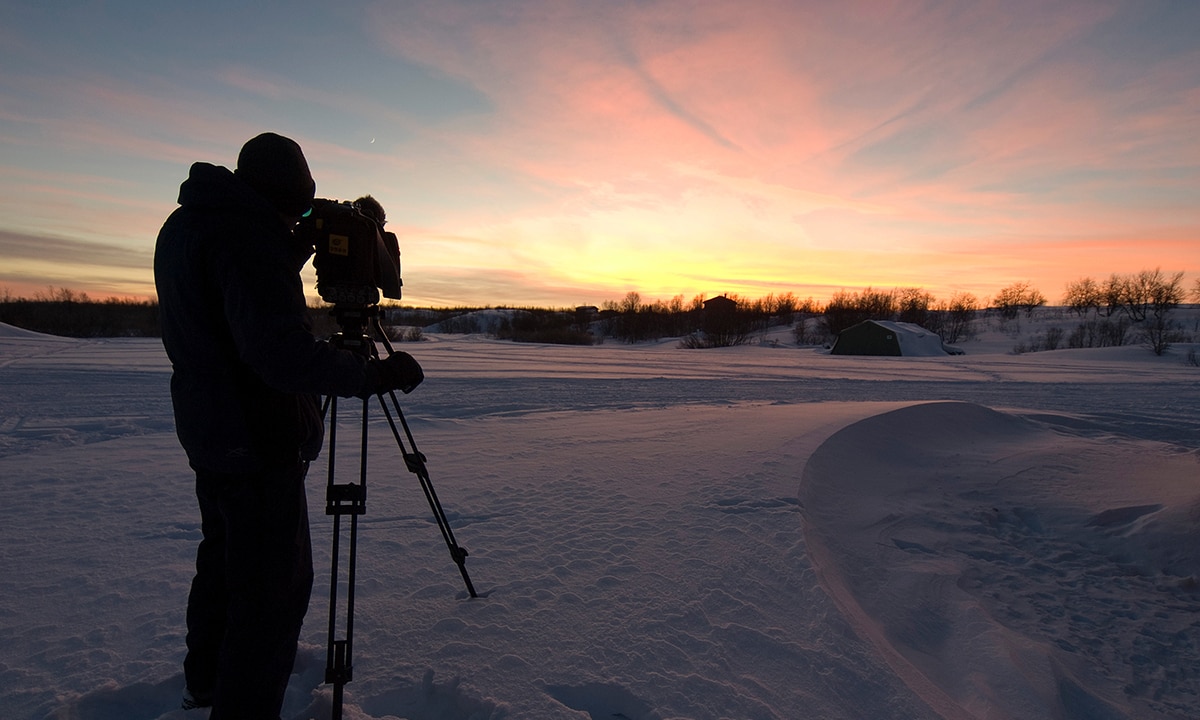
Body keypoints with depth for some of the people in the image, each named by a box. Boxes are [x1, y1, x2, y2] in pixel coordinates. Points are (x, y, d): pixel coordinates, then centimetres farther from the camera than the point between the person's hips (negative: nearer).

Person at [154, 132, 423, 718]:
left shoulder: (182, 225, 10)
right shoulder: (247, 232, -21)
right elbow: (281, 350, -31)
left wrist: (301, 247, 14)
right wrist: (372, 374, -23)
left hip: (208, 432, 11)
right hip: (258, 441, -11)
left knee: (224, 558, 26)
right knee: (276, 583, -1)